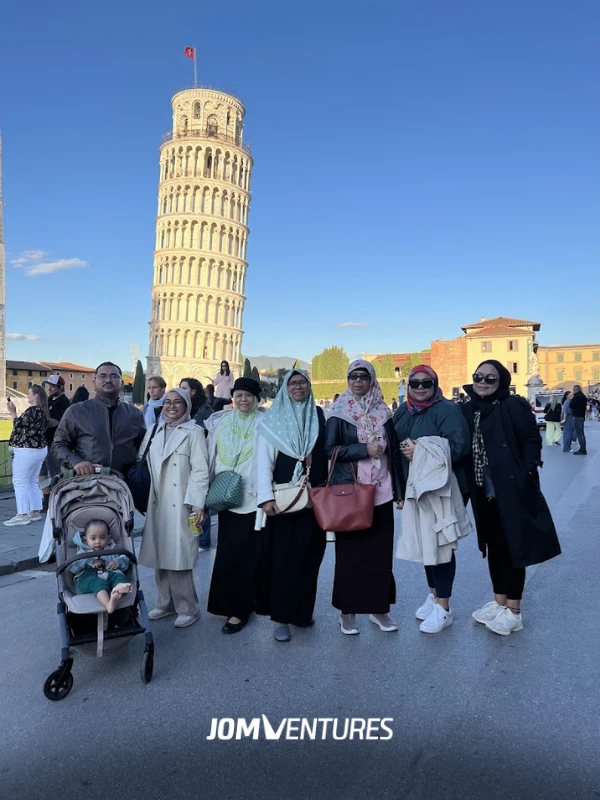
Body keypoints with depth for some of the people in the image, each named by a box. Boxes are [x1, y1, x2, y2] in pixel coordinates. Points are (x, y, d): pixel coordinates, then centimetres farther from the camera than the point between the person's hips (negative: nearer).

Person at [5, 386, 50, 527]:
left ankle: (22, 515, -4)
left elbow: (18, 426, -13)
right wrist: (15, 413, 13)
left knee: (20, 482, -4)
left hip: (27, 451, -10)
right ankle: (35, 511, 18)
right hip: (40, 449, 10)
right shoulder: (43, 411, 11)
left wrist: (13, 413, -3)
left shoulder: (32, 410, -17)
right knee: (33, 481, 14)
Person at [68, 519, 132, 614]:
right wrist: (88, 562, -7)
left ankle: (119, 587, -70)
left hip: (109, 575, 2)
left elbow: (126, 563, 21)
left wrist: (118, 562, -3)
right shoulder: (83, 553, 25)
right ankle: (108, 604, -68)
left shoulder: (112, 551, 29)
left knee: (119, 576, -33)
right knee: (98, 583, -38)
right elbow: (71, 568, 8)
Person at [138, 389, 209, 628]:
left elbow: (200, 471, -9)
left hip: (180, 504, -5)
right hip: (157, 503, 5)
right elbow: (143, 465, 15)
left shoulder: (193, 432, -4)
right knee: (160, 555, 9)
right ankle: (165, 603, 24)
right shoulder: (154, 431, 13)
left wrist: (197, 503, -15)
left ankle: (188, 608, 9)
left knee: (178, 556, -4)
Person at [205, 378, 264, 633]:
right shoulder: (220, 422, 8)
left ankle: (239, 609, 9)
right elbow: (212, 458, 9)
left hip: (252, 498, -4)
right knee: (227, 552, 8)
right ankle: (230, 603, 25)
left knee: (244, 553, -3)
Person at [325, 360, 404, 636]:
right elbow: (329, 449, -6)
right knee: (350, 550, 4)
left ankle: (378, 607, 22)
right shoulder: (339, 412, 0)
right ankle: (347, 610, 16)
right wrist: (364, 449, -15)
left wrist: (399, 489, 6)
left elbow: (393, 450, 10)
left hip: (380, 492, 3)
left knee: (380, 549, 7)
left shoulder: (382, 412, 9)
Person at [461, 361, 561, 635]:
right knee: (494, 547, 16)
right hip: (484, 493, 6)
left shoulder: (513, 406, -9)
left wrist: (527, 476, -18)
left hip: (511, 491, -6)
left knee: (513, 547, 4)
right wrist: (465, 486, 1)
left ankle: (513, 611, 17)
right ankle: (499, 602, 31)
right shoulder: (467, 410, 7)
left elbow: (532, 440, -10)